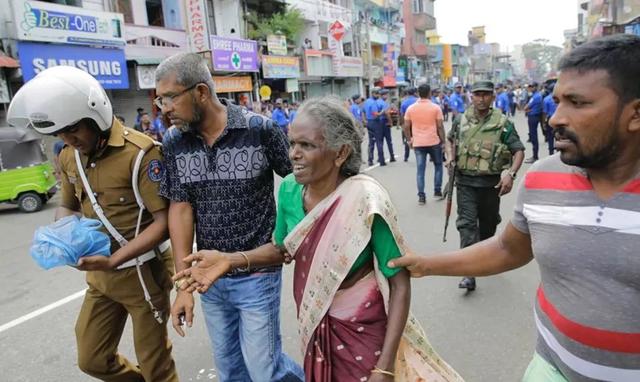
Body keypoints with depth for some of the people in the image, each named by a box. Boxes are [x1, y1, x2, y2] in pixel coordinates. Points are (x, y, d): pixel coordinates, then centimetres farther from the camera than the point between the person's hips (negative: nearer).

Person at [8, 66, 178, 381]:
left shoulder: (141, 152, -20)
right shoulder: (68, 157, 3)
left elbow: (164, 221, -21)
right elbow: (67, 206, 16)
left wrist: (113, 260, -28)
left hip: (142, 273, -7)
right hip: (99, 276, 7)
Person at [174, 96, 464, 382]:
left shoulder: (365, 201, -28)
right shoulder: (289, 189, -12)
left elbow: (399, 284, -20)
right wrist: (230, 260, -11)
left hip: (362, 329, -5)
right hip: (312, 323, 5)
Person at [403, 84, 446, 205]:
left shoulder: (411, 108, 1)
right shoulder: (436, 107, -5)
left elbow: (406, 127, 2)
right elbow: (440, 126, -6)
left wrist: (410, 139, 14)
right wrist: (443, 141, 3)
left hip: (418, 143, 1)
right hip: (434, 142, -1)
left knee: (420, 169, 4)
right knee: (438, 166, 18)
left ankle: (421, 196, 2)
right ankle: (437, 190, 20)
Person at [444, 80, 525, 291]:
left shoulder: (503, 122, -5)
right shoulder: (460, 120, 2)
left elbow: (519, 150, -4)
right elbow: (450, 140, 20)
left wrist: (511, 173, -20)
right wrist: (450, 157, 1)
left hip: (491, 183, 0)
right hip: (465, 182, 0)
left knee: (488, 223, 16)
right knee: (467, 223, -8)